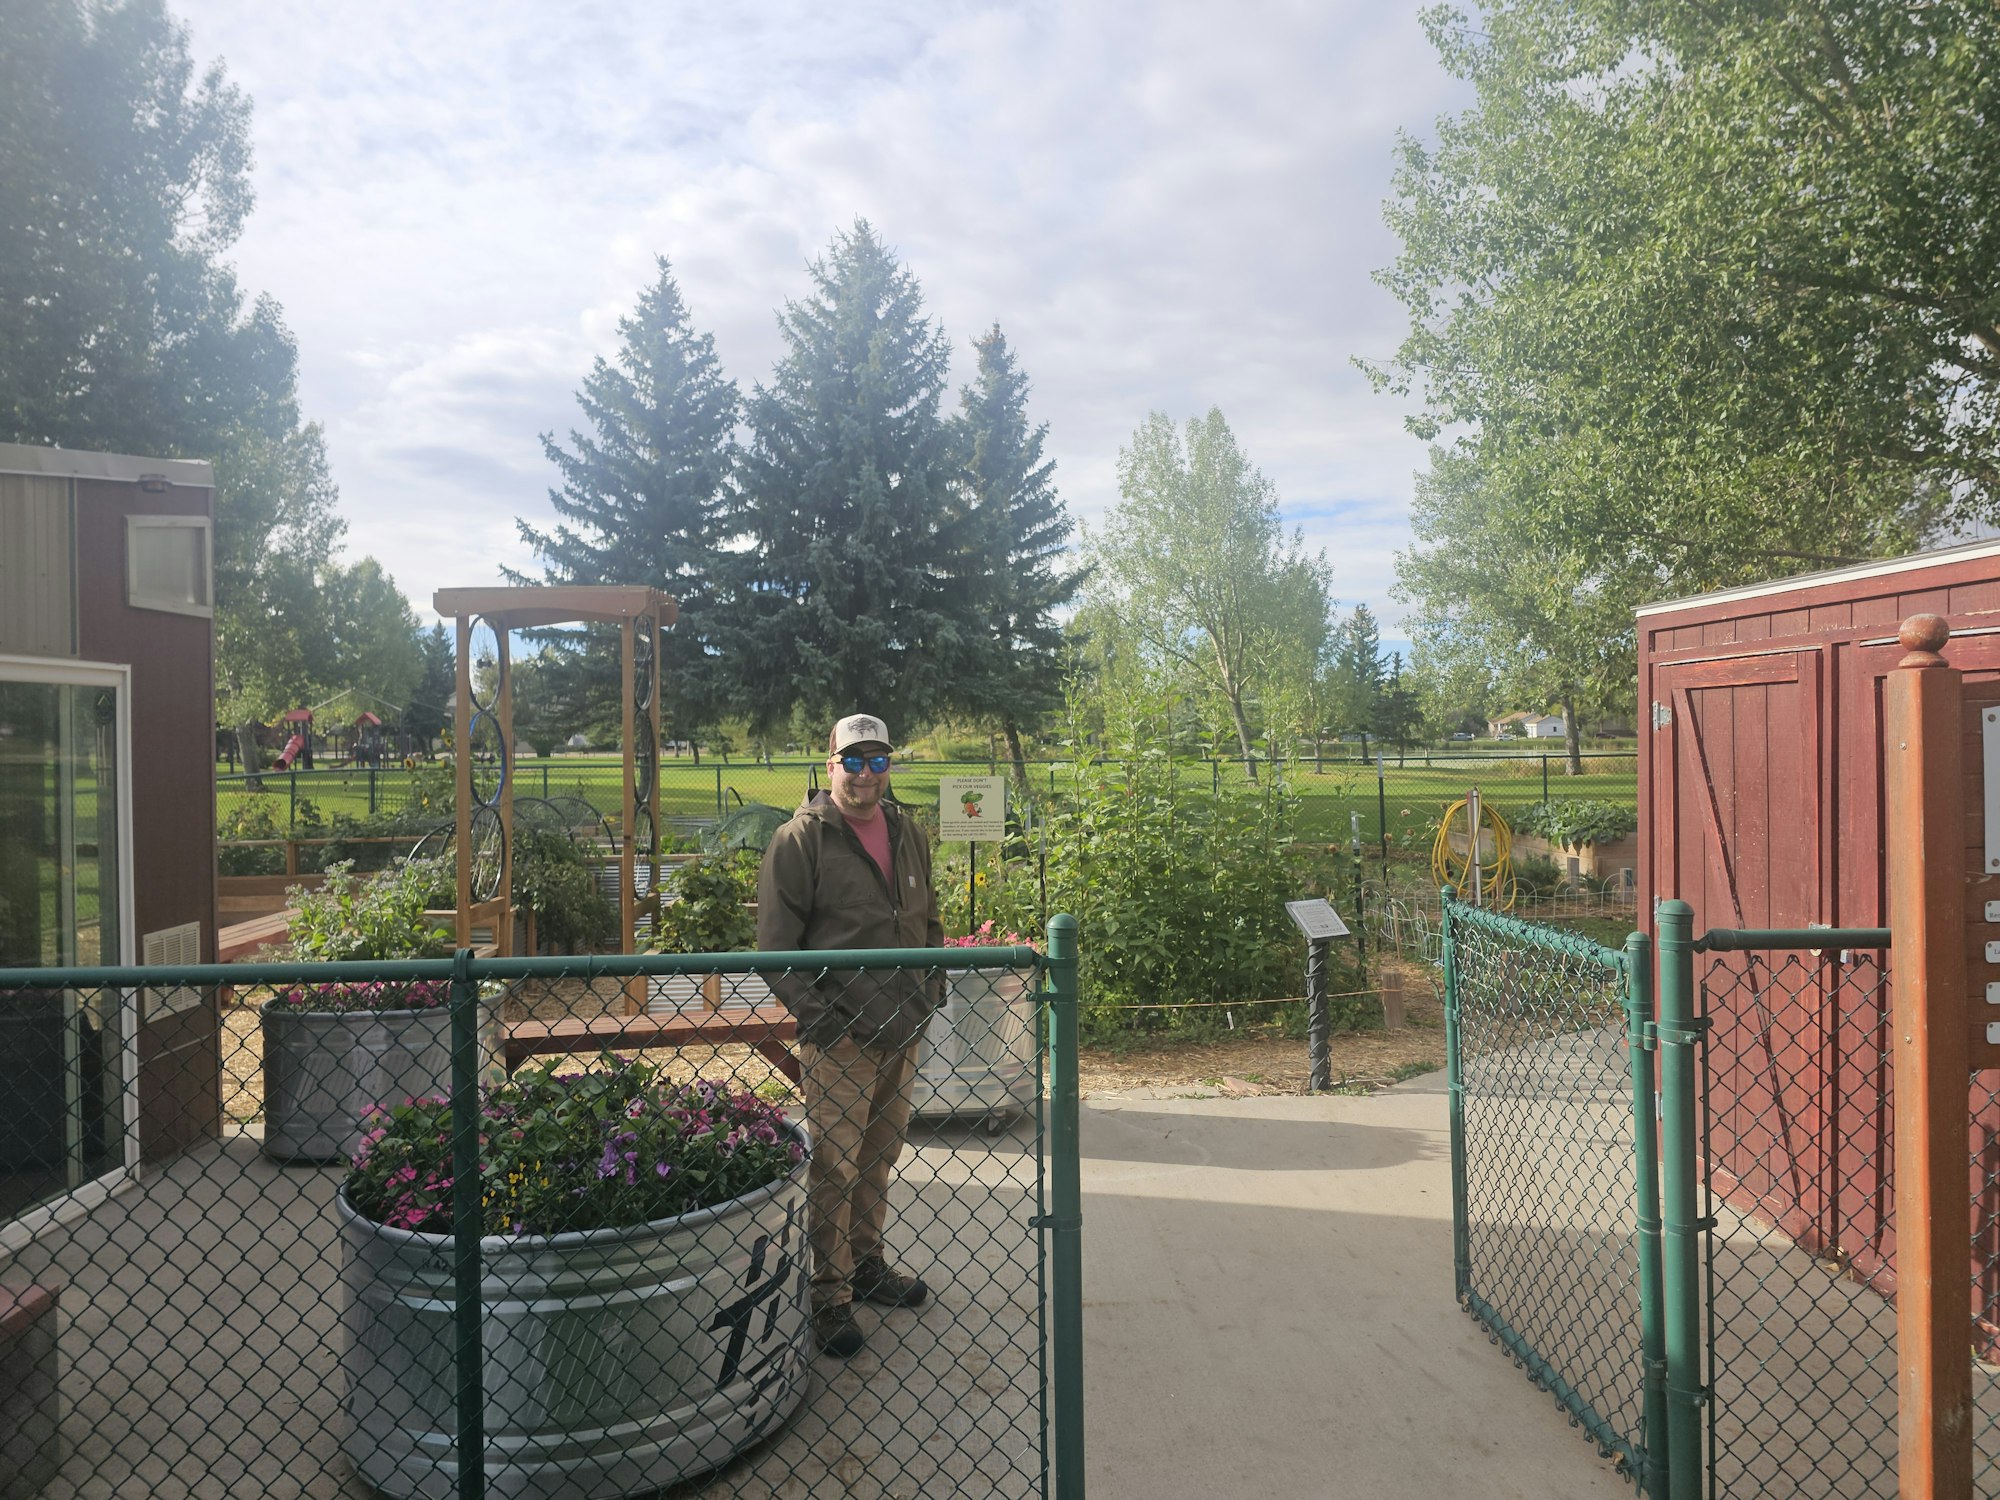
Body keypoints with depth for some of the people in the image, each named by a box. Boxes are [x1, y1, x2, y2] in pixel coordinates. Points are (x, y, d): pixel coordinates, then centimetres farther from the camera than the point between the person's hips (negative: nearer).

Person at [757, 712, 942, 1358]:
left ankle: (867, 1263, 35)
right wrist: (815, 1013, -17)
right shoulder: (800, 839, -10)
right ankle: (829, 1295, 13)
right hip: (839, 1037, -6)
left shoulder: (908, 834, 10)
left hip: (903, 1031, 6)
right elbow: (776, 941, -11)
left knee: (880, 1158, 19)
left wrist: (930, 989, 9)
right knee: (833, 1167, -1)